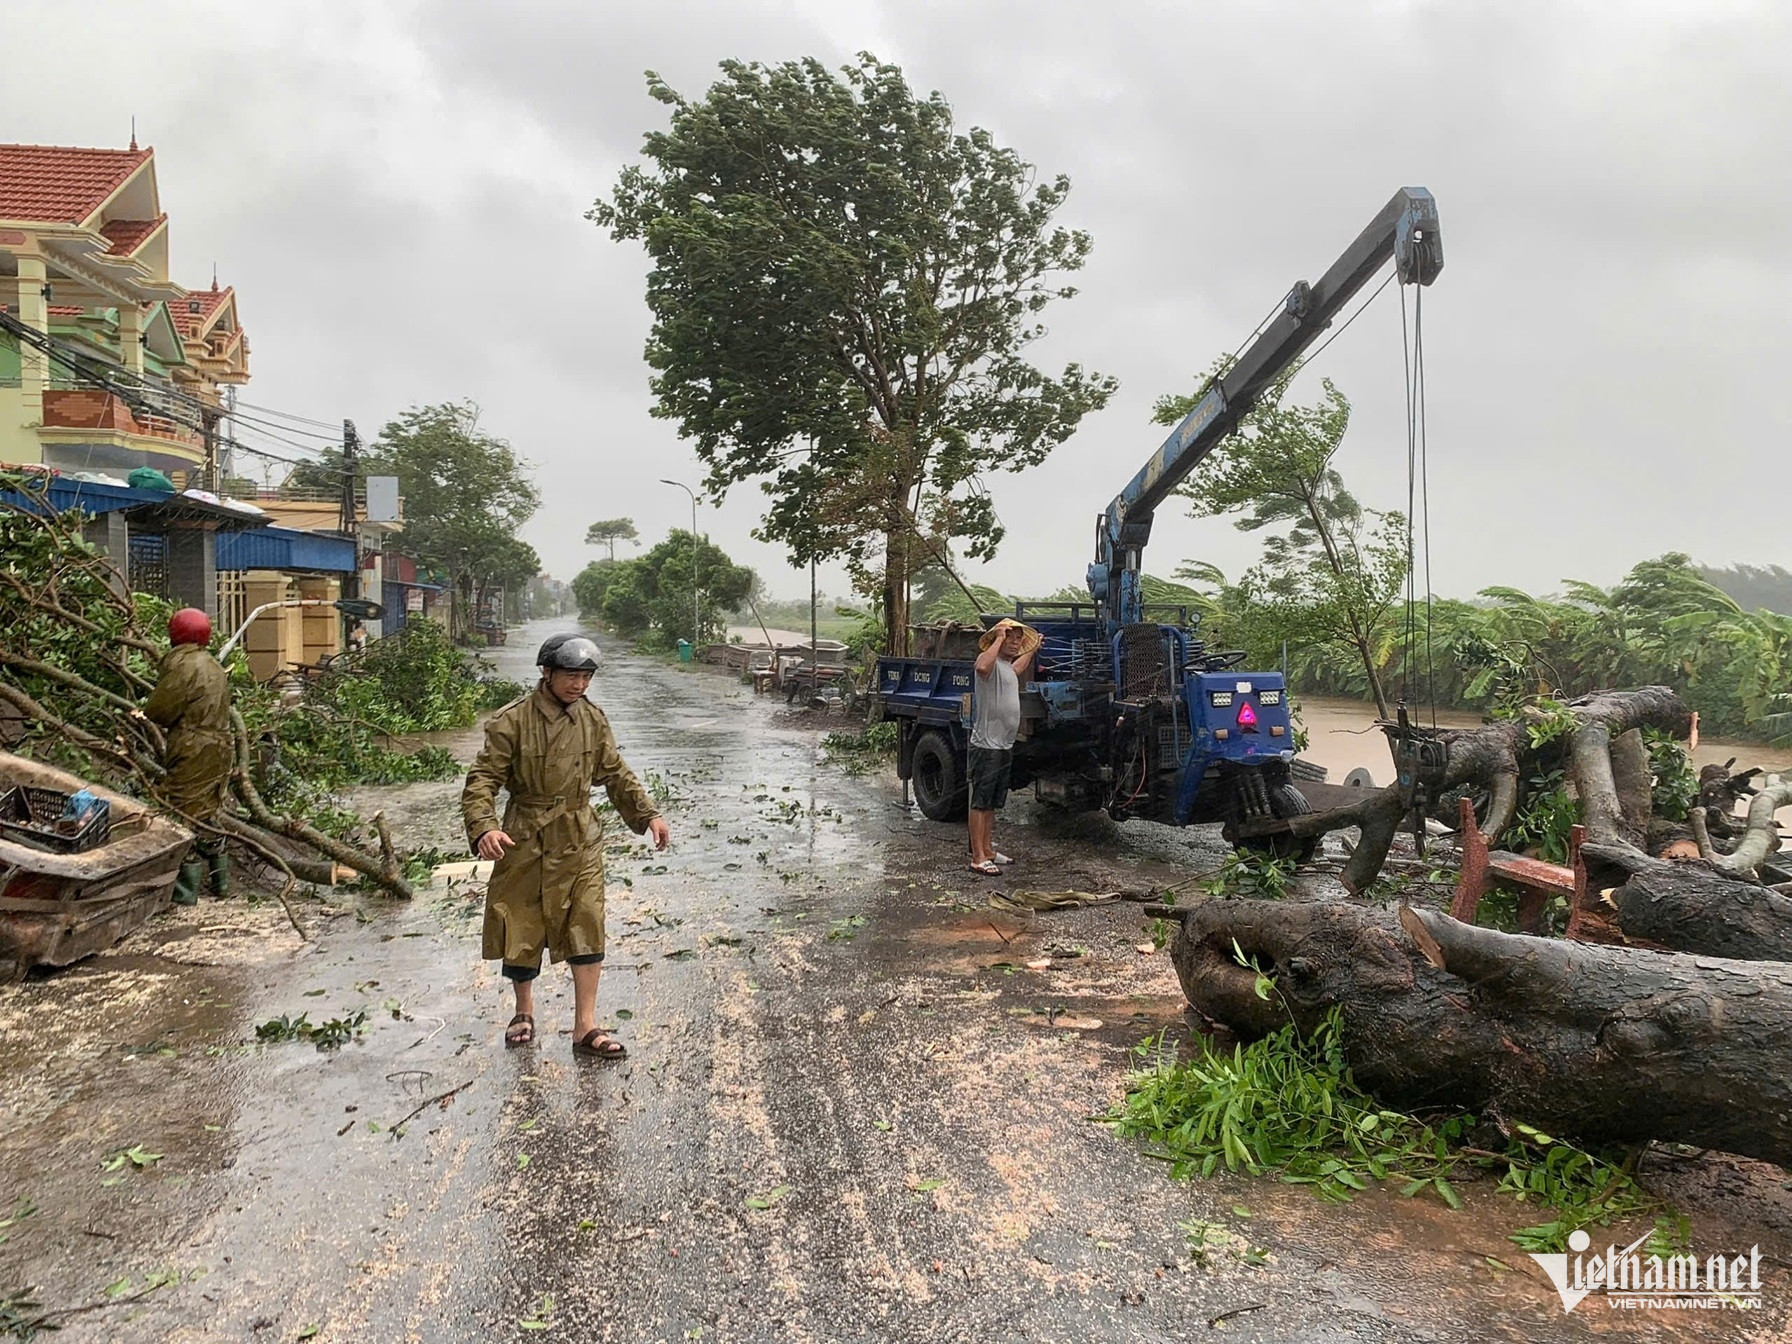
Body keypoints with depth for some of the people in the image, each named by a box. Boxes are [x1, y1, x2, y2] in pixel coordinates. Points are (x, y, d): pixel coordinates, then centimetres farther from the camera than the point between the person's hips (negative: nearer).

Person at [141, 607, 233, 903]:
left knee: (186, 814, -1)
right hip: (219, 747, 9)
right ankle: (220, 880, 24)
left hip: (193, 752, -9)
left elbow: (159, 710, -13)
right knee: (209, 813, 17)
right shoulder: (214, 666, 13)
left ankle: (186, 889, 4)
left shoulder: (182, 664, -14)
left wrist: (144, 712, 10)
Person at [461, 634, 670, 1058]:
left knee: (587, 934, 0)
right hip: (525, 842, -3)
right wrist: (483, 826, -29)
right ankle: (524, 1011, 35)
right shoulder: (512, 721, -12)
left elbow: (616, 774, 11)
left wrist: (648, 814, 3)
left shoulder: (593, 720, 2)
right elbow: (483, 779, -13)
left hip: (580, 842, 3)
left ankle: (585, 1029, 10)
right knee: (521, 930, 10)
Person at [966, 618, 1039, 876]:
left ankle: (988, 850, 26)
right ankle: (978, 858, -4)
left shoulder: (1007, 666, 18)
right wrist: (999, 638, -29)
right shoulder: (990, 661, -13)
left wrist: (1033, 650, 41)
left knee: (992, 803, 17)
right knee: (980, 803, -6)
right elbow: (982, 667, -39)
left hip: (1005, 746, 10)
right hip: (987, 746, -10)